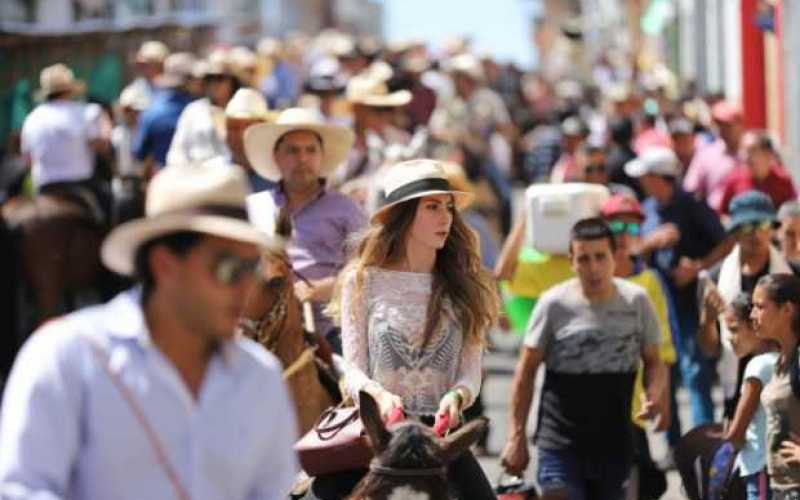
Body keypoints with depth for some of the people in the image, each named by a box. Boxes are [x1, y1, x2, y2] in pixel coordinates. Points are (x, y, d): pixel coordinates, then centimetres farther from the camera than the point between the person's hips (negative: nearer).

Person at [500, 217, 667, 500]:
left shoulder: (636, 301, -1)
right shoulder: (554, 304, -8)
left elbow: (654, 361, 8)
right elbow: (527, 371, -1)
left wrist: (655, 393, -16)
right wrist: (517, 436, -4)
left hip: (615, 444, 3)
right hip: (561, 443, -3)